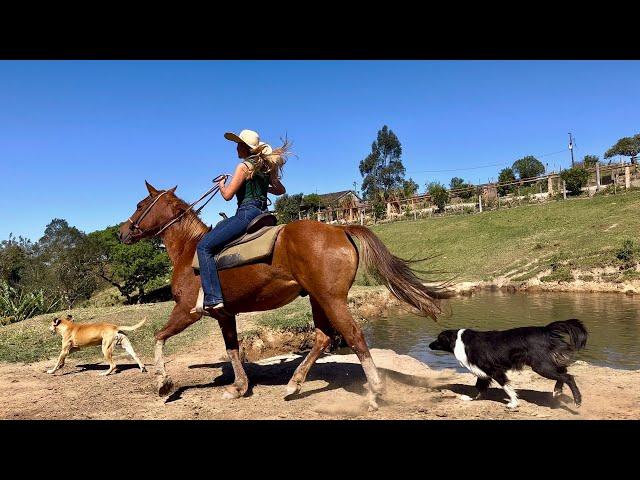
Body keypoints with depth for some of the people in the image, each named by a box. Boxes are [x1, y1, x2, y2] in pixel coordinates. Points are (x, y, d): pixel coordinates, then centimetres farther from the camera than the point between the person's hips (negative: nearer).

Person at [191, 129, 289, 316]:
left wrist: (222, 185, 9)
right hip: (261, 213, 10)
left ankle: (213, 299, -24)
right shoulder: (266, 167, 17)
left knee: (204, 246, -12)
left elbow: (227, 195, -12)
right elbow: (281, 190, 28)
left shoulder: (244, 166, -7)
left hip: (246, 213, -10)